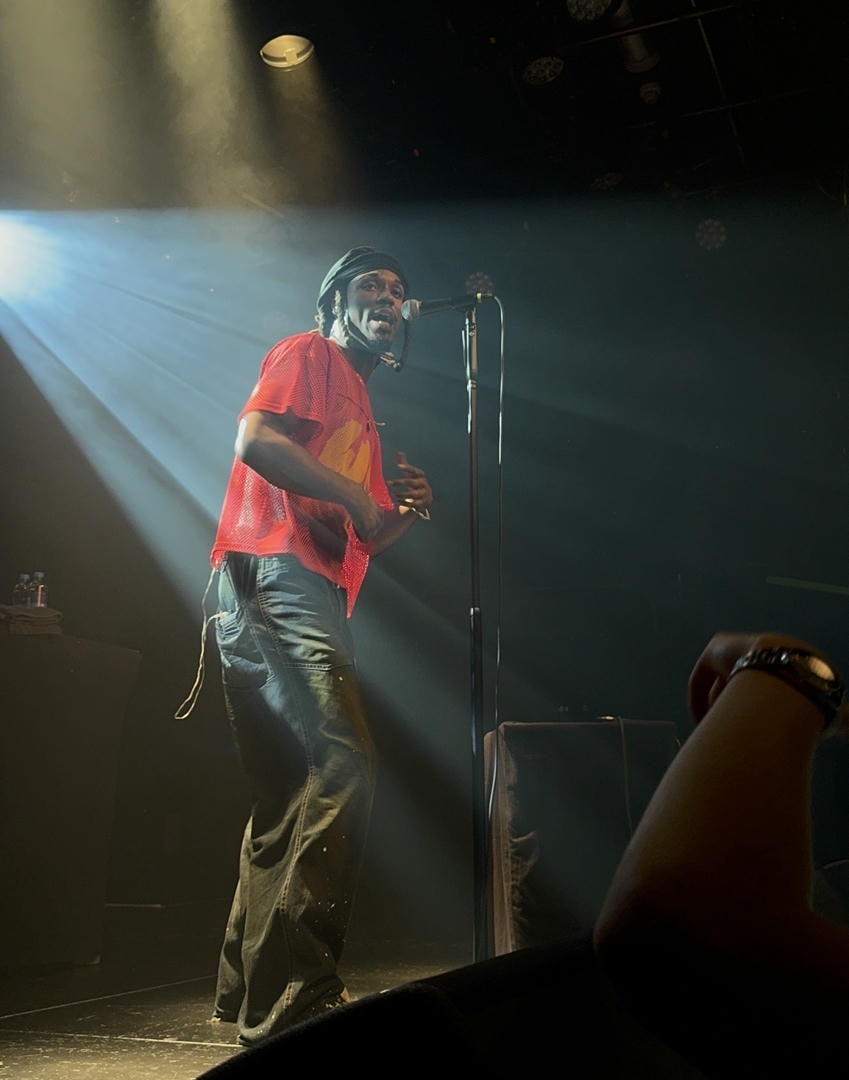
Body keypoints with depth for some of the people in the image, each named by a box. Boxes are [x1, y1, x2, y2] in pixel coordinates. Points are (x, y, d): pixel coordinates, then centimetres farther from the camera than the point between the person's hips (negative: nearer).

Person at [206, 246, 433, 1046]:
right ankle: (294, 1000, -18)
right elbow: (254, 440, -13)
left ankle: (253, 993, 22)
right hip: (275, 582, -10)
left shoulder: (359, 403, 30)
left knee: (294, 799, 12)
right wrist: (358, 497, -9)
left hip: (310, 600, 10)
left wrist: (402, 514, 11)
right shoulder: (309, 354, 6)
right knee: (342, 770, -21)